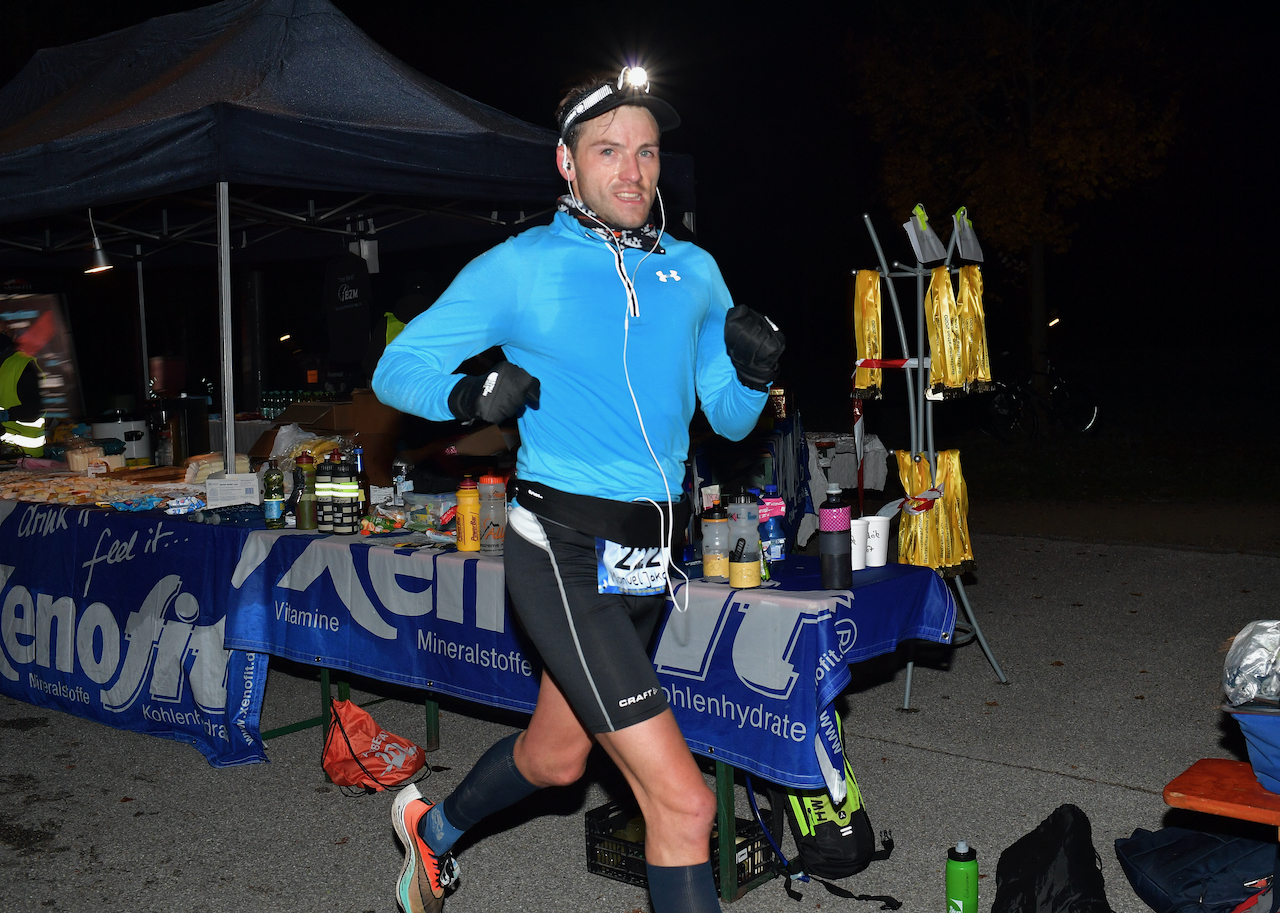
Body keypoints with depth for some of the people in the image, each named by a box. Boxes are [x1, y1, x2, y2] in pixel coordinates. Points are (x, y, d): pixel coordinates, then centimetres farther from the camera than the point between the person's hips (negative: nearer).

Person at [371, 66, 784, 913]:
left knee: (557, 757, 24)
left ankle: (436, 828, 54)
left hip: (648, 555, 6)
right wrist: (469, 392, -20)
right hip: (563, 549, -6)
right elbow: (397, 368, 0)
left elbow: (730, 420, 14)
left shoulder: (693, 271, 9)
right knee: (683, 800, -13)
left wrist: (753, 370, -8)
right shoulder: (520, 266, -5)